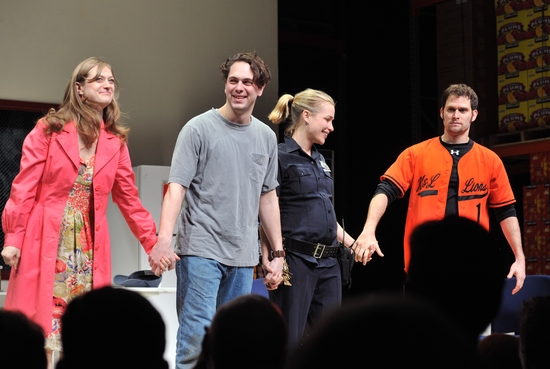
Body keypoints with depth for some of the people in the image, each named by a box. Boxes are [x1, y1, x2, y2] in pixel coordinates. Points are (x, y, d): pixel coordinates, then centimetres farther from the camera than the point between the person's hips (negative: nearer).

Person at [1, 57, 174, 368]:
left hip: (90, 246, 3)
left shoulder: (115, 141, 10)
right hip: (45, 241, -3)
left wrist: (154, 243, 6)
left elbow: (129, 199, 12)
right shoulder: (49, 129, 0)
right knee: (37, 323, -5)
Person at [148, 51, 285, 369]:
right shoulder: (199, 128, -3)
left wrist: (278, 252, 16)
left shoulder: (267, 137, 13)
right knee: (197, 337, -12)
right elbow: (176, 187, -9)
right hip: (201, 250, -5)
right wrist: (164, 238, -23)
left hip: (244, 257, 5)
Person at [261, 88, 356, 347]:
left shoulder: (319, 160, 18)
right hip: (295, 260, -8)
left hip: (328, 262, 8)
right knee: (290, 339, -4)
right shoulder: (281, 157, -7)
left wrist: (351, 243, 22)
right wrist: (269, 259, -21)